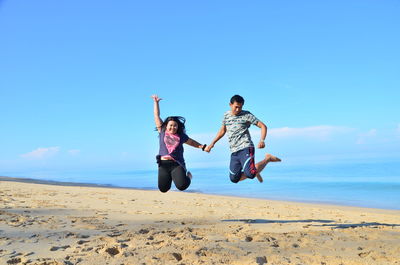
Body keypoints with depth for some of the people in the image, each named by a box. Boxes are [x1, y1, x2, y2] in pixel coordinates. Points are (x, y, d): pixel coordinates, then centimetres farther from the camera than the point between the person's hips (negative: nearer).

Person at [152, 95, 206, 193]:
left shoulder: (181, 136, 10)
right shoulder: (162, 132, 9)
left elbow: (192, 142, 26)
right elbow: (157, 116, 13)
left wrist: (203, 147, 21)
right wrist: (156, 102, 13)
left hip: (177, 164, -1)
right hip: (164, 164, 1)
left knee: (182, 186, -18)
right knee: (163, 189, -1)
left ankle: (188, 176, 19)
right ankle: (168, 178, 35)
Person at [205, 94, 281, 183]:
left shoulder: (246, 115, -2)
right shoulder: (226, 115, 14)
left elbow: (263, 126, -4)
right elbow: (222, 131, 29)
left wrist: (262, 140, -22)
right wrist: (212, 144, 22)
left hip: (245, 148, -6)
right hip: (234, 152, 6)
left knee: (250, 174, -23)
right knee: (234, 179, 3)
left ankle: (267, 158, 2)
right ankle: (254, 171, 26)